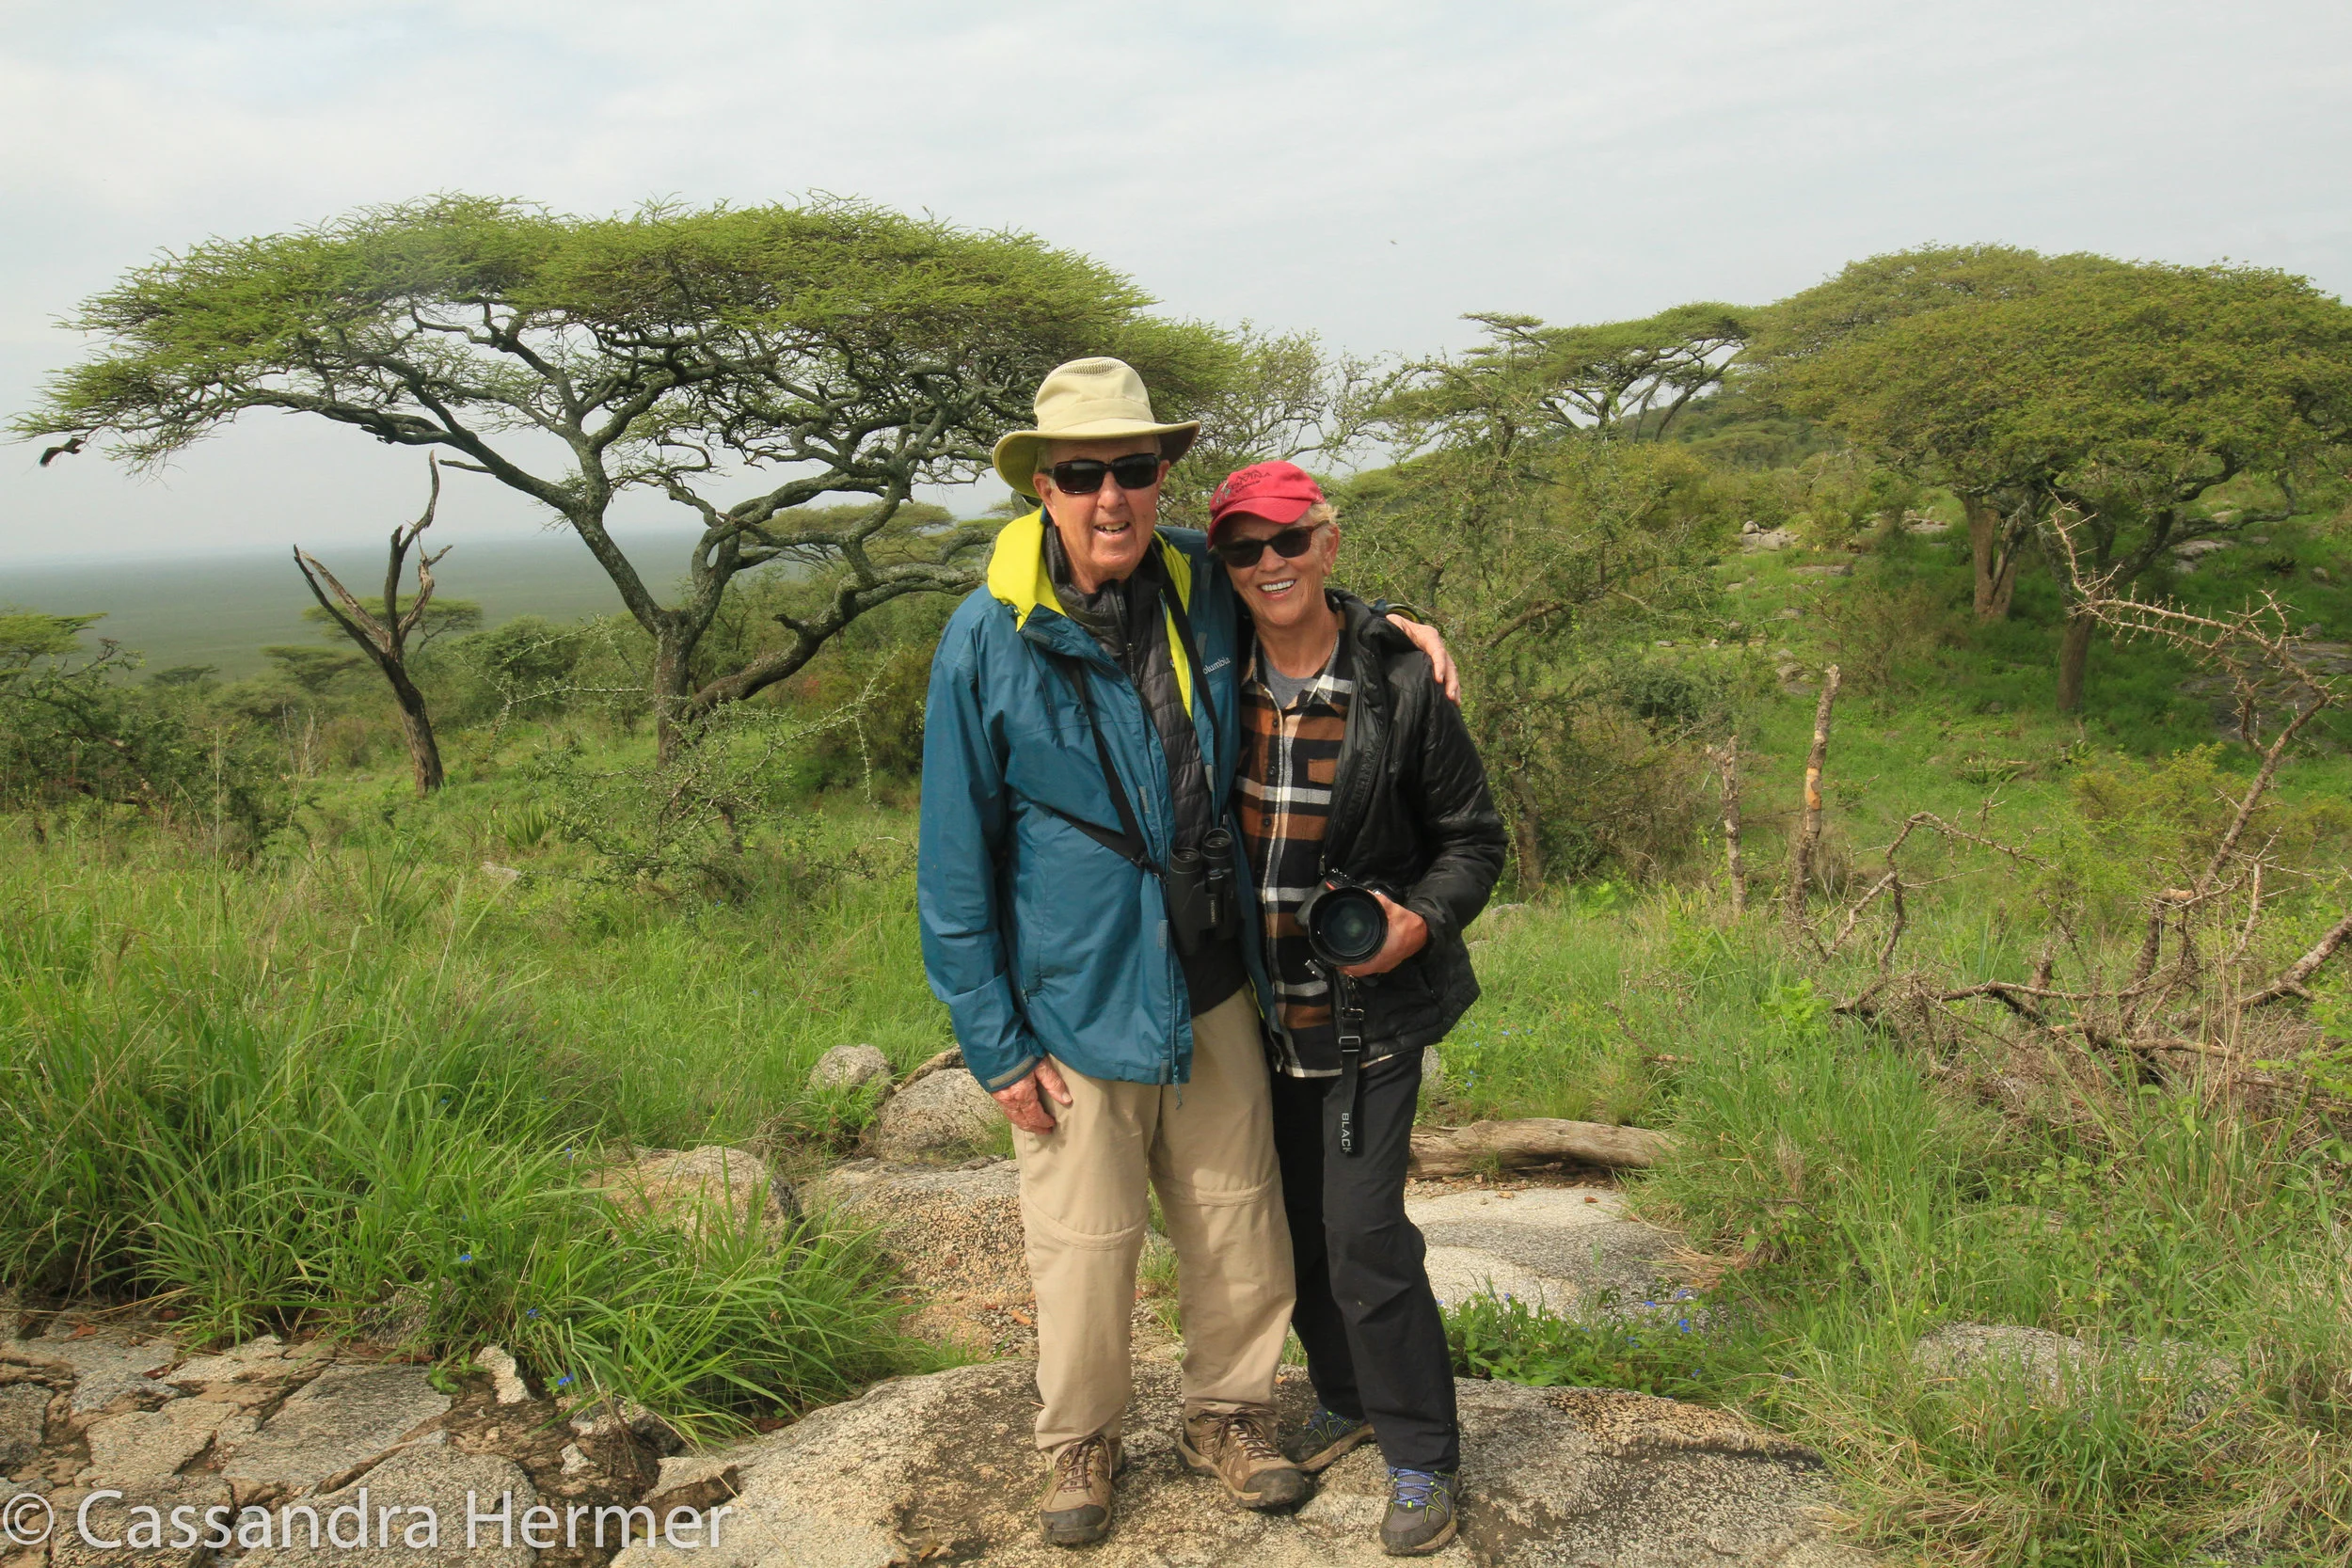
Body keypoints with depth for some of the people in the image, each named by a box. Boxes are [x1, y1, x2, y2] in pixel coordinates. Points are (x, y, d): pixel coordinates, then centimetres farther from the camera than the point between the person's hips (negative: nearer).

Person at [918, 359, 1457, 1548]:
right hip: (1073, 1006, -4)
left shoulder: (1203, 586, -3)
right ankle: (1080, 1440, 37)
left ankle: (1228, 1413, 40)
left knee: (1239, 1231, 15)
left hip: (1212, 991, 4)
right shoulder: (989, 640, -15)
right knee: (1084, 1250, 10)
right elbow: (955, 862, -9)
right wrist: (994, 1043, -9)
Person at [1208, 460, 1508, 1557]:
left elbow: (1473, 837, -2)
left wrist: (1421, 921, -20)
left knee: (1363, 1235, -4)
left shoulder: (1401, 684, -12)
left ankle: (1422, 1457, 16)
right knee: (1294, 1222, 16)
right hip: (1257, 1008, 4)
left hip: (1369, 1011, -4)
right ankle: (1345, 1400, 39)